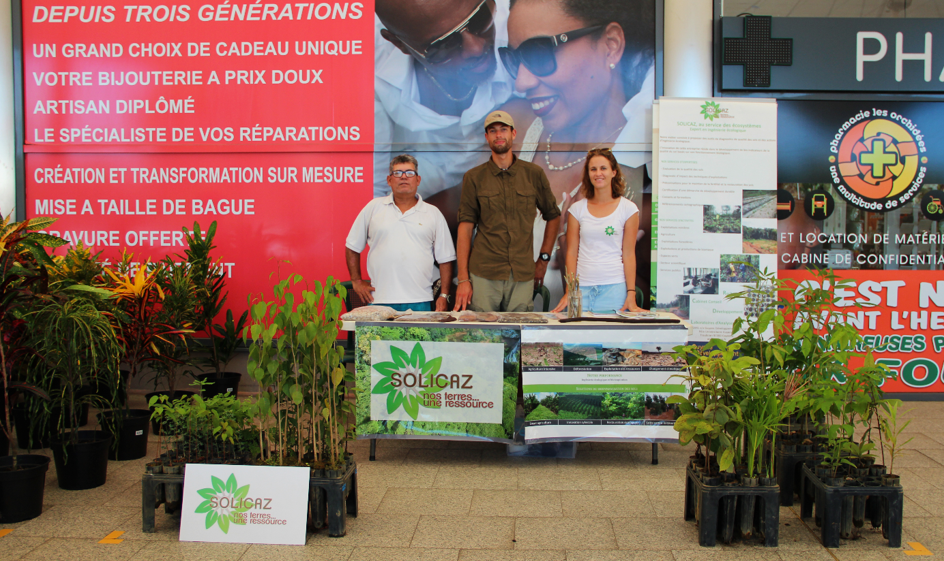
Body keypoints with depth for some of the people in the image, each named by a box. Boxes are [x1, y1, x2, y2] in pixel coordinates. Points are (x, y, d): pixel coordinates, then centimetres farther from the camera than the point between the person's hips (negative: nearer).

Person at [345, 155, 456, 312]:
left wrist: (444, 295, 3)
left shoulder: (433, 214, 10)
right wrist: (357, 281, 8)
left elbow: (445, 259, 10)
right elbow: (353, 247, 16)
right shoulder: (373, 208, 9)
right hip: (379, 301, 0)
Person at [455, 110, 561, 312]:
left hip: (523, 276, 1)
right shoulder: (474, 177, 5)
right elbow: (465, 227, 2)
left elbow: (553, 216, 19)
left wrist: (544, 258, 12)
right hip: (484, 275, -1)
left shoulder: (534, 174, 8)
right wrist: (463, 279, -4)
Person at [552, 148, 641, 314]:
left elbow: (629, 254, 2)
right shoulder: (577, 209, 7)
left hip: (614, 287, -1)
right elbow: (572, 252, 6)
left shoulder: (628, 209, 3)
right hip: (582, 287, 1)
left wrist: (631, 294, -4)